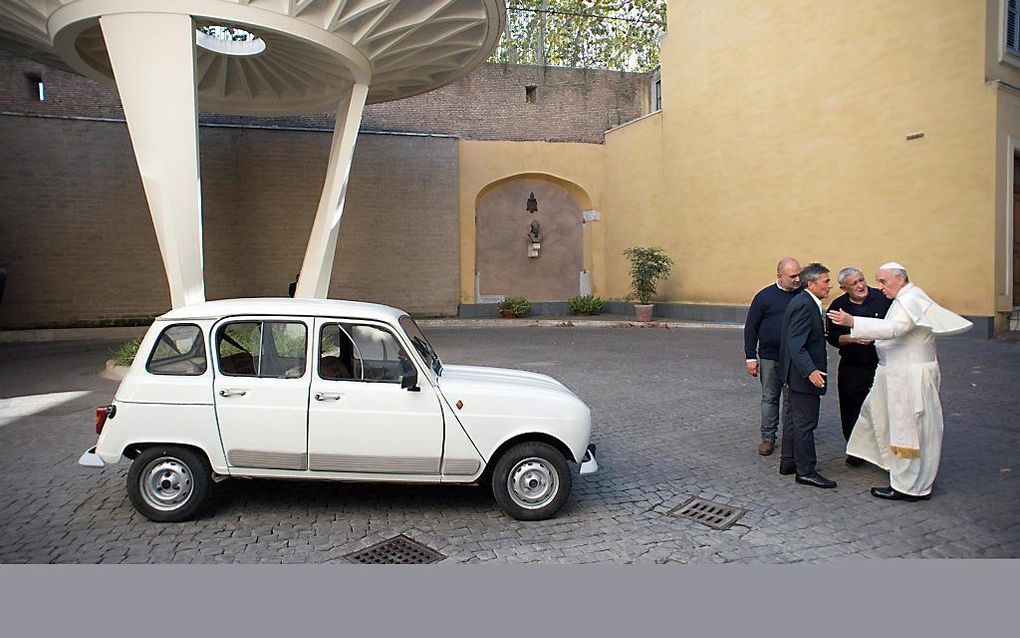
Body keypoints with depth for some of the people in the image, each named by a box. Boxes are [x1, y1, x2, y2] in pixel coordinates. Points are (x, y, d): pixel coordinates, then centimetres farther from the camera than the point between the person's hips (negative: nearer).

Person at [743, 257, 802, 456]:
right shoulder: (765, 296, -4)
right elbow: (751, 327, 0)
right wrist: (750, 357, -4)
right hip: (770, 357, -1)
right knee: (769, 398, 8)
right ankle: (768, 438, 18)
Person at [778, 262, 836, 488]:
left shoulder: (805, 302, 11)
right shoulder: (804, 305, -21)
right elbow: (796, 345, -28)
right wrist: (810, 371, -35)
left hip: (797, 374, 11)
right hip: (804, 375, -11)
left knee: (793, 418, 18)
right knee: (805, 423, -2)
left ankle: (788, 462, 29)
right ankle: (806, 471, 7)